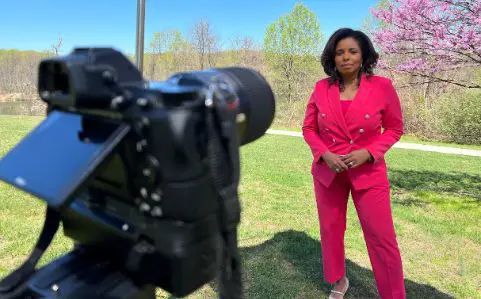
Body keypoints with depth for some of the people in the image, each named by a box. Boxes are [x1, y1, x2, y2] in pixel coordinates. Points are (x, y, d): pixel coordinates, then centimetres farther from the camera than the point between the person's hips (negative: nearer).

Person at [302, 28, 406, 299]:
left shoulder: (382, 86, -9)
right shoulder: (321, 88, -2)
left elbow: (394, 128, 0)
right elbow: (309, 128, 5)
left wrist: (368, 152, -16)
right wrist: (324, 154, -12)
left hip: (369, 173, -2)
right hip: (327, 171, 3)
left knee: (382, 238, 0)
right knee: (331, 231, 15)